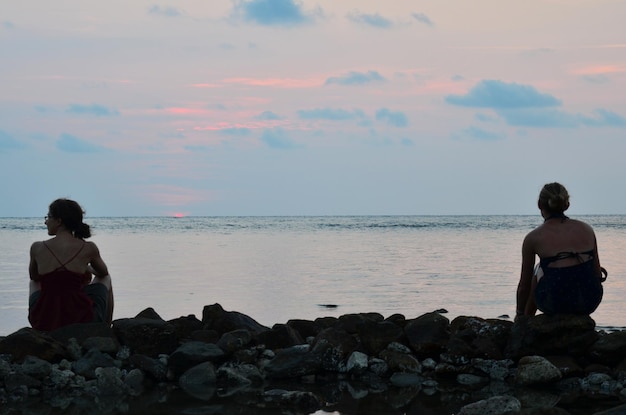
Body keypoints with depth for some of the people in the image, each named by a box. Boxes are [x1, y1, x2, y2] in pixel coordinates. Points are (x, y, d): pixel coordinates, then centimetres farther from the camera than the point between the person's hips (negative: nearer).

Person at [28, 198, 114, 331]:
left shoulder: (37, 248, -6)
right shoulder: (88, 248, -8)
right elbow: (103, 273, 14)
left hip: (44, 323, 1)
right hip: (82, 322, -1)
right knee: (105, 279, 29)